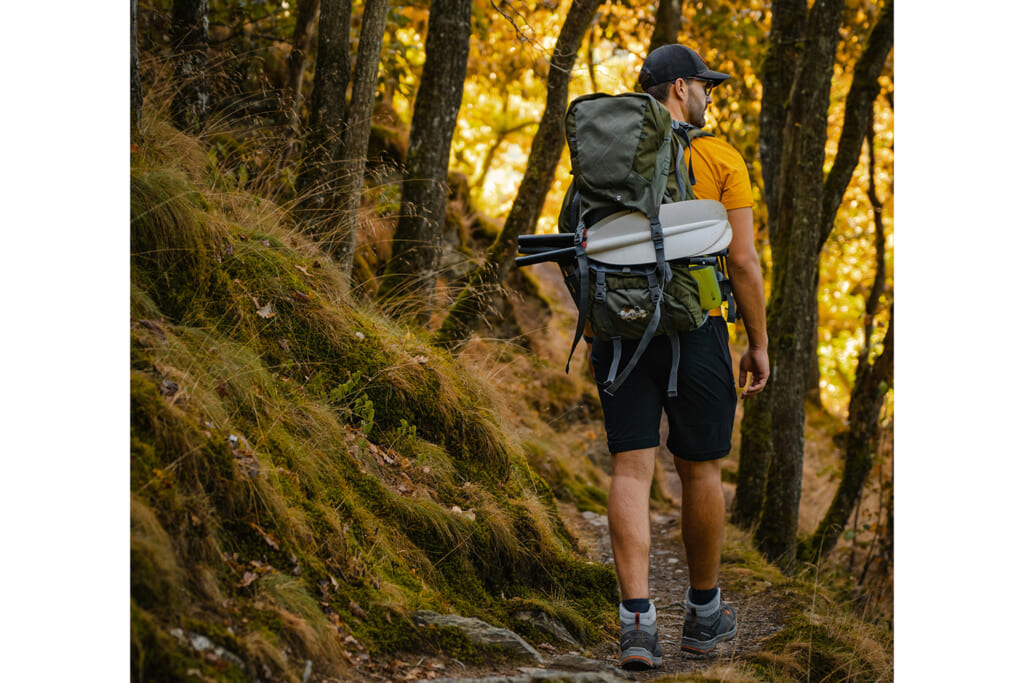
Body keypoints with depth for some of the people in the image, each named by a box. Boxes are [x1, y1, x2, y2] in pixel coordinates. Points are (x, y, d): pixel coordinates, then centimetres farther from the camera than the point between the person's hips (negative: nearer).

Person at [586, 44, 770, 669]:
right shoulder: (721, 158, -2)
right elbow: (744, 260, -5)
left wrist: (593, 335, 17)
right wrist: (759, 344, 3)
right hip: (693, 326, -3)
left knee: (631, 470, 0)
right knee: (701, 469, 11)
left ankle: (638, 620, -11)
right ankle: (705, 613, 25)